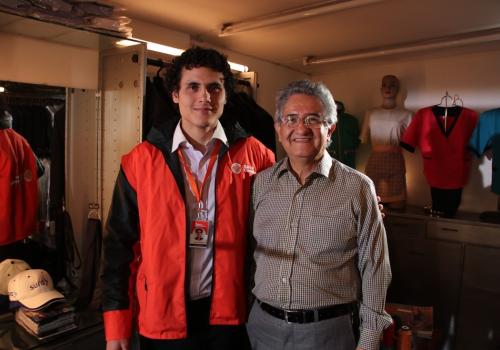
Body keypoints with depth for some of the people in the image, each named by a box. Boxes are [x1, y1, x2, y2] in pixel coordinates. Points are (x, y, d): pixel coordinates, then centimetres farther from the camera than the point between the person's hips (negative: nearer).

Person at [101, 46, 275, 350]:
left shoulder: (254, 154, -6)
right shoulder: (141, 160, -7)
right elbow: (121, 243, -2)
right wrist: (117, 325, -1)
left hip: (229, 315, 0)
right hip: (161, 317, 1)